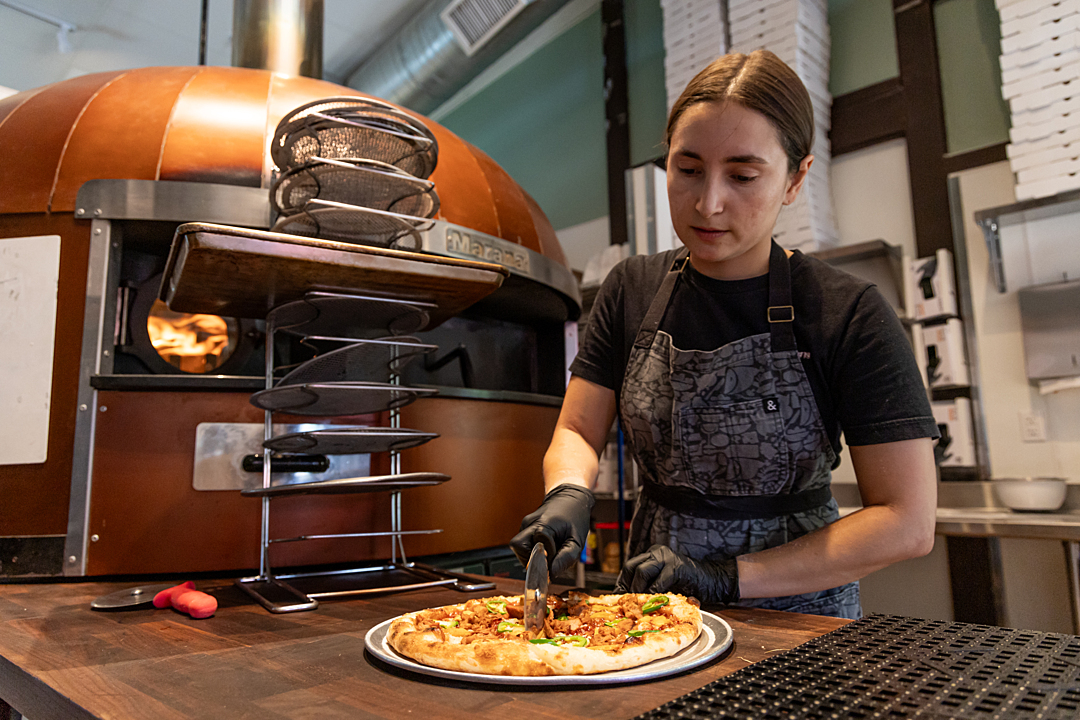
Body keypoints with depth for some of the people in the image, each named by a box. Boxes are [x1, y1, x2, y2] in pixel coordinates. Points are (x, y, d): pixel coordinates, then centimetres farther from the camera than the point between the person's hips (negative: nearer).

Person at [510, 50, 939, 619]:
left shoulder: (849, 314, -10)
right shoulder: (631, 292, 1)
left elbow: (907, 521, -10)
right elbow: (578, 429, 3)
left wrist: (730, 576, -16)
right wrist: (567, 494, -18)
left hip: (798, 610, 0)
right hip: (653, 602, 1)